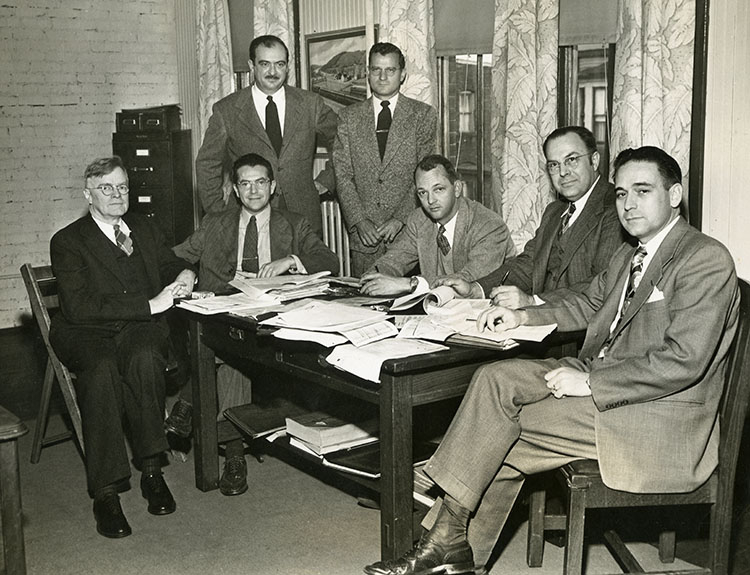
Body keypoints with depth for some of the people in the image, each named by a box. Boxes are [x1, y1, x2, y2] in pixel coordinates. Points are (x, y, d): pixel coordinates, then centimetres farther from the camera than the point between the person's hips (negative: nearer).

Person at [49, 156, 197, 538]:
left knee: (144, 359, -34)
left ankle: (151, 469, -25)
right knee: (101, 369, -36)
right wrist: (149, 305, -20)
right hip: (87, 334, -3)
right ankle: (105, 492, -32)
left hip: (142, 330, 3)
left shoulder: (144, 228, 18)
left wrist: (185, 274, 1)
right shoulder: (67, 242, 1)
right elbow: (78, 306, -14)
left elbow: (171, 264, 29)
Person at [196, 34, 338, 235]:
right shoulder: (226, 111, 1)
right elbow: (207, 165, 8)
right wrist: (219, 218, 3)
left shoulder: (310, 104, 5)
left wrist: (325, 181, 10)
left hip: (303, 219, 1)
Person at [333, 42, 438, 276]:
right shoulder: (349, 117, 10)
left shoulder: (424, 115, 5)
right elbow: (343, 175, 4)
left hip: (409, 230, -1)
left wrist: (400, 219, -11)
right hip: (363, 233, 1)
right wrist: (360, 221, -8)